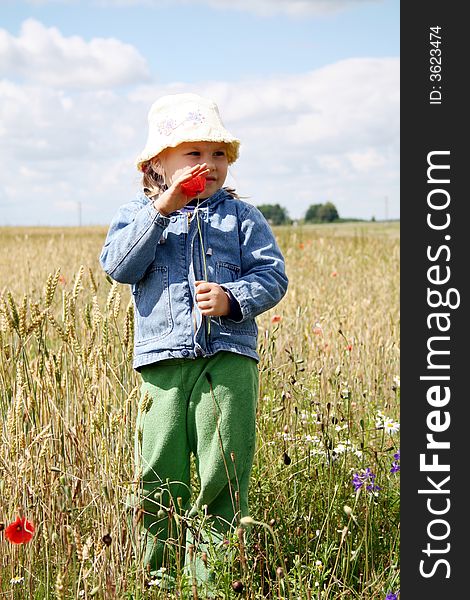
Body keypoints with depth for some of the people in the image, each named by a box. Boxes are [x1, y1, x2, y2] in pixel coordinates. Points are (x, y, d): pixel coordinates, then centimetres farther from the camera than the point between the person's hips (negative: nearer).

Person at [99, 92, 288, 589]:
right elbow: (118, 266, -7)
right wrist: (161, 210, -13)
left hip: (229, 359, 0)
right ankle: (157, 576, 18)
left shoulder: (240, 217, 11)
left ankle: (212, 577, 11)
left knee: (223, 472, -1)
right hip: (162, 360, 0)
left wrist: (233, 299, -15)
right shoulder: (137, 214, 10)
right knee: (160, 476, 2)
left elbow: (272, 275, 4)